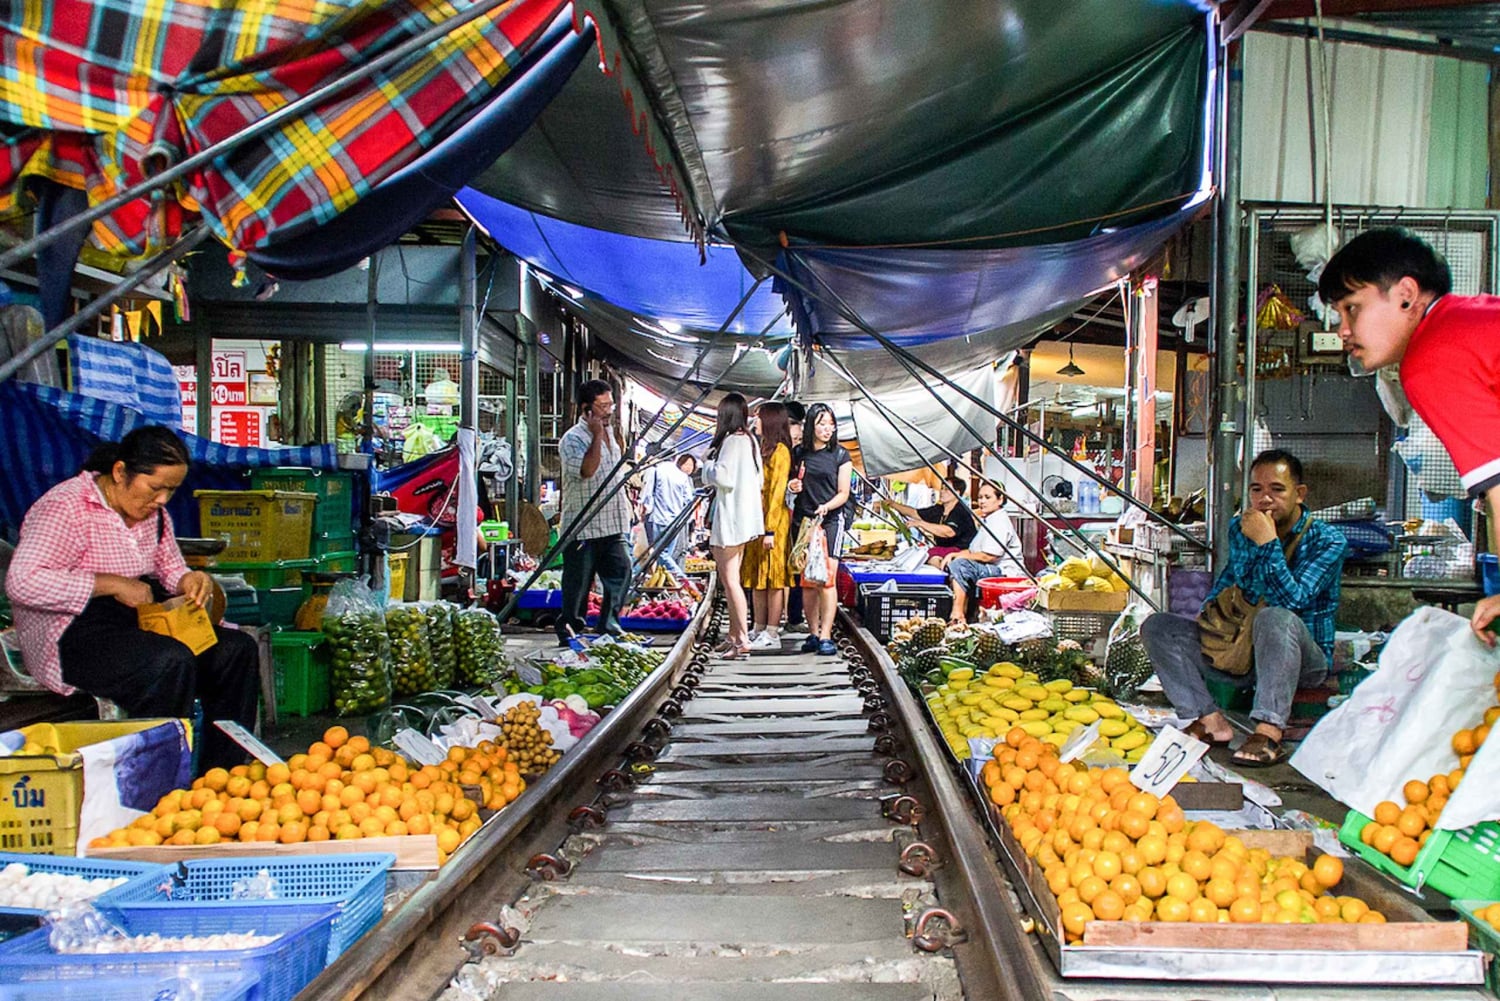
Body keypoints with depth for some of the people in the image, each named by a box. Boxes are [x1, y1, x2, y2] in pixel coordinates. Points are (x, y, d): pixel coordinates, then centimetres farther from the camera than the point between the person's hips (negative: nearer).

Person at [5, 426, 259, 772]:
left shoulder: (152, 512, 12)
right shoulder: (66, 506, -13)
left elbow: (169, 568, 21)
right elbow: (22, 582, -23)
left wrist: (188, 581, -5)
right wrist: (112, 584, -24)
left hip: (143, 620, 8)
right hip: (75, 634, -8)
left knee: (237, 649, -14)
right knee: (171, 662, -34)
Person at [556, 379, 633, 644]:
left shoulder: (609, 430, 14)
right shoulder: (573, 438, -12)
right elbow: (586, 469, -29)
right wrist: (598, 435, -23)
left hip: (613, 524, 7)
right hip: (583, 527, -7)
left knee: (620, 573, 6)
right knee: (578, 582, 1)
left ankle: (610, 627, 17)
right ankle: (569, 631, 14)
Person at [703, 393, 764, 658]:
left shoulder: (732, 441, -16)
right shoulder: (750, 440, 12)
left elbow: (723, 477, -21)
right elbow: (758, 480, 15)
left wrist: (709, 464, -2)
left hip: (730, 517, -10)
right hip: (744, 517, 10)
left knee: (730, 580, -7)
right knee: (730, 579, 15)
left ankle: (743, 640, -8)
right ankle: (734, 635, 21)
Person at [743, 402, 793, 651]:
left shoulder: (780, 450, -11)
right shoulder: (763, 448, 16)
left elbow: (777, 491, -16)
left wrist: (770, 530, -19)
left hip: (772, 520, -9)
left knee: (773, 578, -4)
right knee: (756, 577, 11)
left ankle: (772, 635, -1)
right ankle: (759, 630, 18)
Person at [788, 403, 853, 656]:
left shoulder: (840, 455, 2)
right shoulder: (799, 454, 11)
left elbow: (843, 493, 0)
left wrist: (825, 507, -18)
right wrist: (792, 486, 1)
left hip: (831, 519, -4)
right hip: (803, 519, 4)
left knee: (826, 578, -13)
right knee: (807, 581, 4)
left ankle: (826, 636, -13)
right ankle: (813, 633, 12)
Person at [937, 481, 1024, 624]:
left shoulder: (1000, 522, -12)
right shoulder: (987, 521, 23)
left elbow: (989, 556, -20)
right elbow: (973, 551, 21)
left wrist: (956, 555, -10)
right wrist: (953, 556, 1)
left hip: (1005, 573, -11)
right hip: (993, 571, 11)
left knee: (959, 565, -27)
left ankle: (957, 616, -33)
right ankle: (963, 615, -7)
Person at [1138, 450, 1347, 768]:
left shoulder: (1327, 541, -11)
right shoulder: (1240, 528, 4)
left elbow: (1292, 601, -26)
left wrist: (1267, 543, -26)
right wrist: (1209, 611, 10)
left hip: (1304, 660, -6)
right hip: (1242, 650, 6)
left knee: (1275, 619, -39)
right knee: (1157, 627, -6)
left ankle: (1269, 733, -38)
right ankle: (1211, 721, -18)